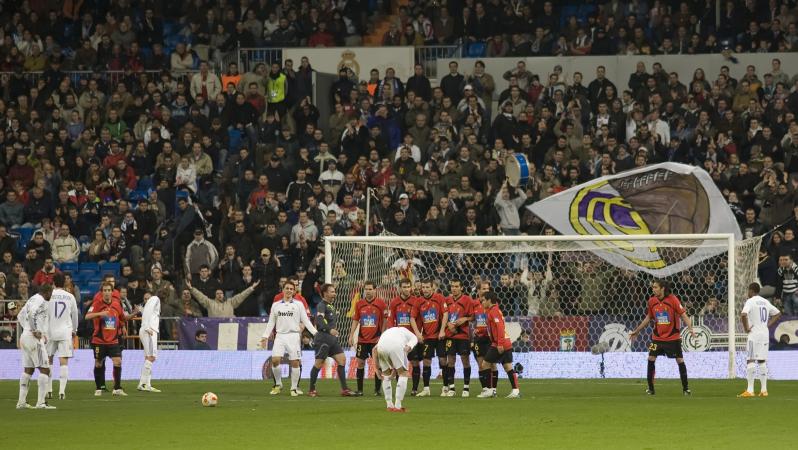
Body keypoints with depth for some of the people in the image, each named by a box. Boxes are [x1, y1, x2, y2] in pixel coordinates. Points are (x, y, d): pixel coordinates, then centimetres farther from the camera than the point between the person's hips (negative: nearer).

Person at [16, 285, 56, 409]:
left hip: (25, 337, 10)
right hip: (34, 338, -10)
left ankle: (21, 401, 13)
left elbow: (20, 316, 25)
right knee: (44, 370, -7)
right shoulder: (41, 301, -11)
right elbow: (32, 314, -26)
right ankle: (41, 402, -12)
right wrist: (35, 331, -21)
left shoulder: (32, 300, 17)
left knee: (28, 370, 14)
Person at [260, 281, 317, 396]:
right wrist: (265, 336, 9)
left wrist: (315, 333, -5)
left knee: (295, 362, -4)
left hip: (293, 335, -1)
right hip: (280, 335, 1)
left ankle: (294, 388, 6)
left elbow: (306, 321, 5)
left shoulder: (298, 305, 6)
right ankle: (278, 385, 7)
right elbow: (271, 322, 16)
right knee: (275, 360, -12)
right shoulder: (276, 305, 12)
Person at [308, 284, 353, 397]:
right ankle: (312, 390, 7)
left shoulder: (331, 306, 18)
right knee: (319, 363, -4)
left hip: (332, 339, 9)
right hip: (323, 338, -9)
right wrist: (329, 330, -38)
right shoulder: (321, 306, -10)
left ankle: (344, 389, -2)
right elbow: (319, 322, -26)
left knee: (342, 359, -1)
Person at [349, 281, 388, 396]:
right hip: (362, 339, 3)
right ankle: (359, 389, 8)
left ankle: (377, 389, 8)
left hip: (376, 339, -3)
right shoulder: (359, 304, 5)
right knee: (360, 362, 1)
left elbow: (385, 321, 0)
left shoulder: (381, 303, -4)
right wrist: (351, 335, 5)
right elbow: (355, 320, 11)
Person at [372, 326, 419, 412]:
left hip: (381, 347, 4)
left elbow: (374, 350, 27)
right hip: (396, 346, -4)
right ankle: (398, 406, 5)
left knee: (386, 374, 24)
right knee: (403, 374, 12)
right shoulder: (413, 338, 32)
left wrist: (378, 368, 25)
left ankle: (390, 405, 23)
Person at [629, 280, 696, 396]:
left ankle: (685, 389, 9)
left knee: (680, 361, -2)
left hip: (673, 337, -3)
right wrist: (637, 331, 18)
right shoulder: (652, 301, 0)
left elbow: (683, 315, -12)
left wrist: (690, 329, -26)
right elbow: (649, 317, 14)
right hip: (657, 337, 4)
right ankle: (650, 388, 6)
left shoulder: (672, 299, -13)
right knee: (651, 359, -5)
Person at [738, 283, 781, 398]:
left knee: (751, 360, -7)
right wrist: (768, 325, 15)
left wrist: (746, 328, -13)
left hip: (754, 333, -7)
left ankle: (750, 390, -12)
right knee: (762, 361, 11)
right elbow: (778, 314, 23)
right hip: (765, 334, 7)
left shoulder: (750, 301, -8)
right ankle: (764, 389, 9)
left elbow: (743, 315, -25)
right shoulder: (765, 302, 14)